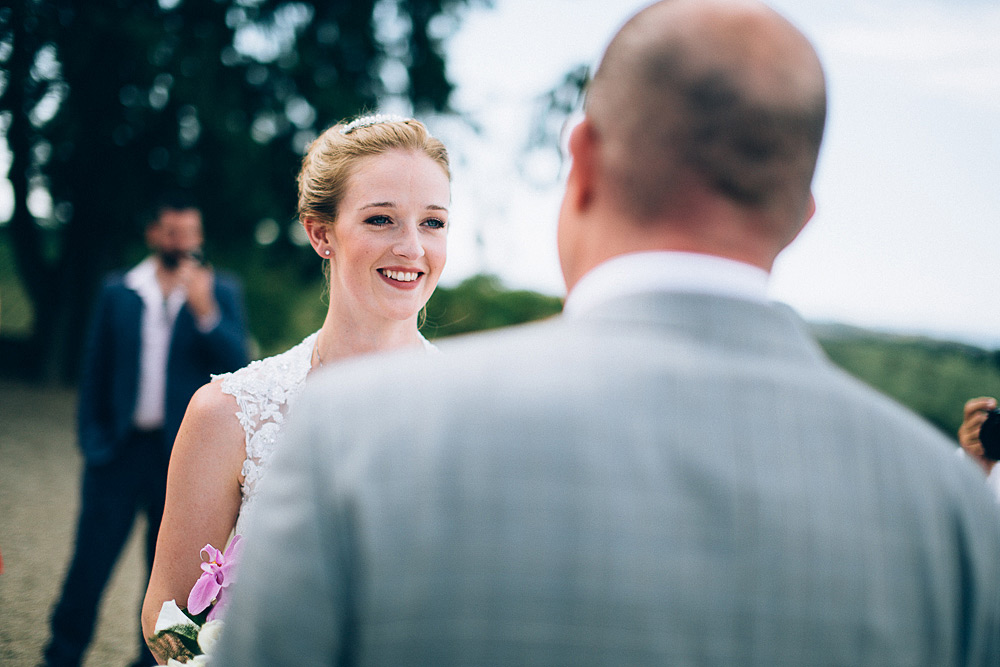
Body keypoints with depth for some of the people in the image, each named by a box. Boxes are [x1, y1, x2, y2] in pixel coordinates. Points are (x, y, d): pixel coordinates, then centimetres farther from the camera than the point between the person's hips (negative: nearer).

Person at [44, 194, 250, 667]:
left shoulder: (221, 292, 4)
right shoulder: (117, 291, 6)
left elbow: (236, 363, -6)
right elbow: (95, 371, 9)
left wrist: (205, 311, -19)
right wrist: (92, 437, 3)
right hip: (121, 449, 0)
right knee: (91, 559, 2)